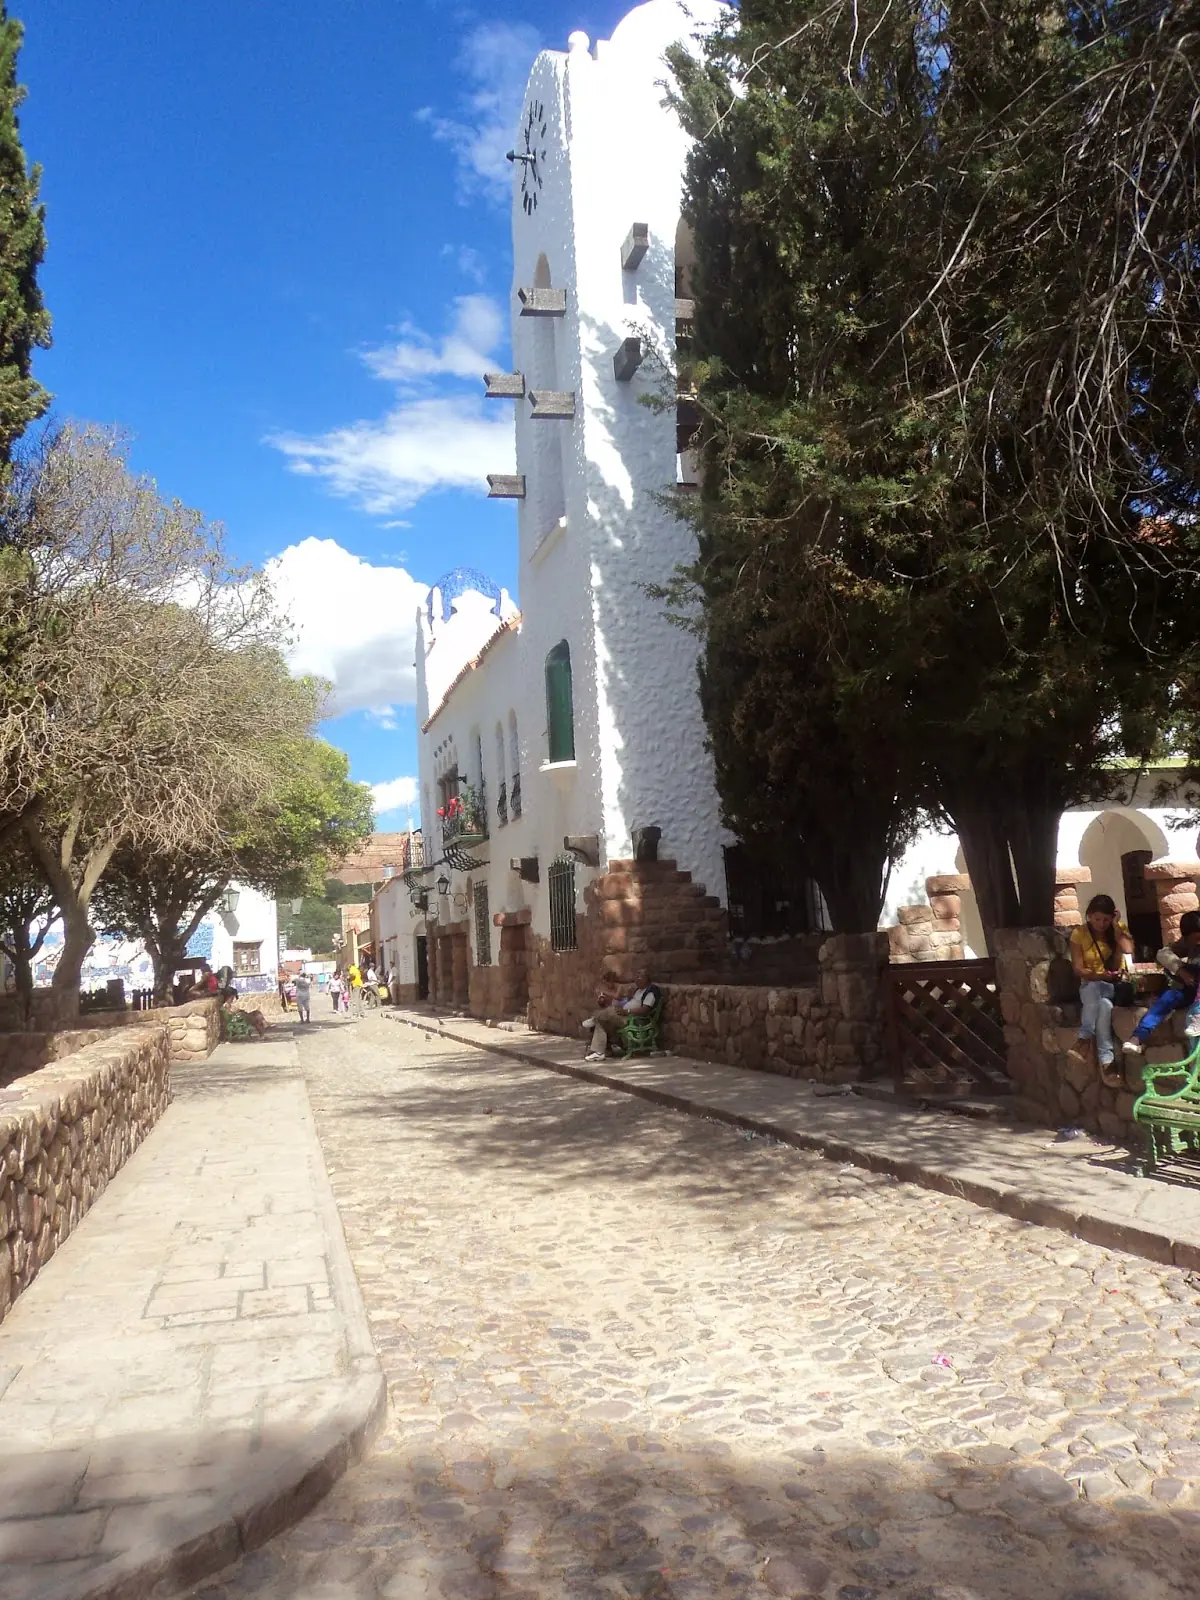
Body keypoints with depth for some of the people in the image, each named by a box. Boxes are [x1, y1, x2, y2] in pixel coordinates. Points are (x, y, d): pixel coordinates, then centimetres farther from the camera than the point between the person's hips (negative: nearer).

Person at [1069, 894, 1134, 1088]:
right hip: (1090, 985, -1)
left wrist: (1116, 927, -14)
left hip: (1116, 985, 1)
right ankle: (1106, 1061, -34)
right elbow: (1078, 969, -7)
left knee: (1104, 1005, -37)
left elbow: (1128, 952, -16)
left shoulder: (1120, 928, 2)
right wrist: (1099, 975, -25)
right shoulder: (1079, 933, -3)